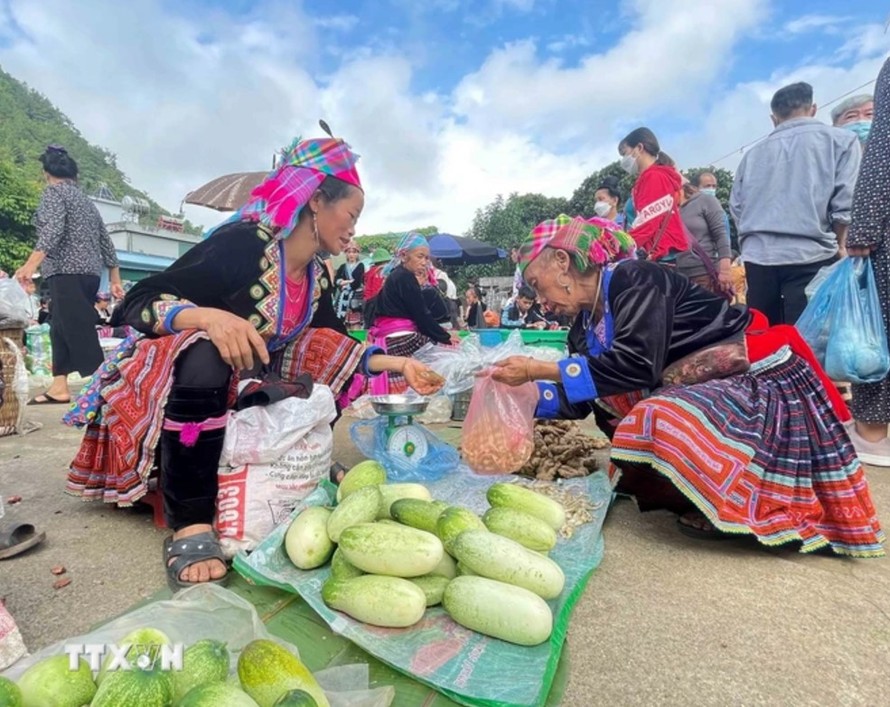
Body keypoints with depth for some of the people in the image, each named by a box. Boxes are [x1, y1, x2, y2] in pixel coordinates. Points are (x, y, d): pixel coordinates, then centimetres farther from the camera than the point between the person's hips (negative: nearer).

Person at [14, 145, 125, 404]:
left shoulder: (53, 192, 1)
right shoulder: (85, 199, 23)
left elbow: (52, 231, -17)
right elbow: (105, 242, 20)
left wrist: (31, 264, -24)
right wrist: (115, 281, 21)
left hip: (67, 273, -8)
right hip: (90, 274, 8)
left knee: (80, 332, -13)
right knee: (61, 328, 13)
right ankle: (59, 388, 14)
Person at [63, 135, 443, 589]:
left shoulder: (318, 278, -1)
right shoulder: (243, 244, -22)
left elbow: (330, 350, 5)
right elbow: (136, 305, -23)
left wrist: (395, 364, -6)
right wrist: (211, 317, -42)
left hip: (240, 393, 7)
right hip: (172, 389, -7)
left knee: (336, 368, -6)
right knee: (205, 355, -38)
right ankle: (190, 527, -31)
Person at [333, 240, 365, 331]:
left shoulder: (360, 266, 2)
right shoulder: (342, 267, 14)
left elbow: (356, 283, -6)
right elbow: (336, 279, 2)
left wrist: (344, 282, 1)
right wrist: (349, 282, -11)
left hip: (356, 297, -4)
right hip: (344, 297, 4)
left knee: (355, 321, -9)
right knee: (344, 321, 2)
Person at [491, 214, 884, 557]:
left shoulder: (632, 278, -20)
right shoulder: (586, 323, 4)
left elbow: (638, 365, -30)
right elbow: (580, 399, 7)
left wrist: (541, 369, -29)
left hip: (760, 380, -9)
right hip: (701, 391, 9)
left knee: (662, 423, -30)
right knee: (604, 394, 4)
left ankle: (736, 506, -3)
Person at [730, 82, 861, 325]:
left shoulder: (753, 153, 16)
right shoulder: (840, 140, 8)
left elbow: (736, 207, 13)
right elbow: (846, 201, -1)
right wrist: (840, 245, 13)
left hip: (757, 257, 3)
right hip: (810, 256, -3)